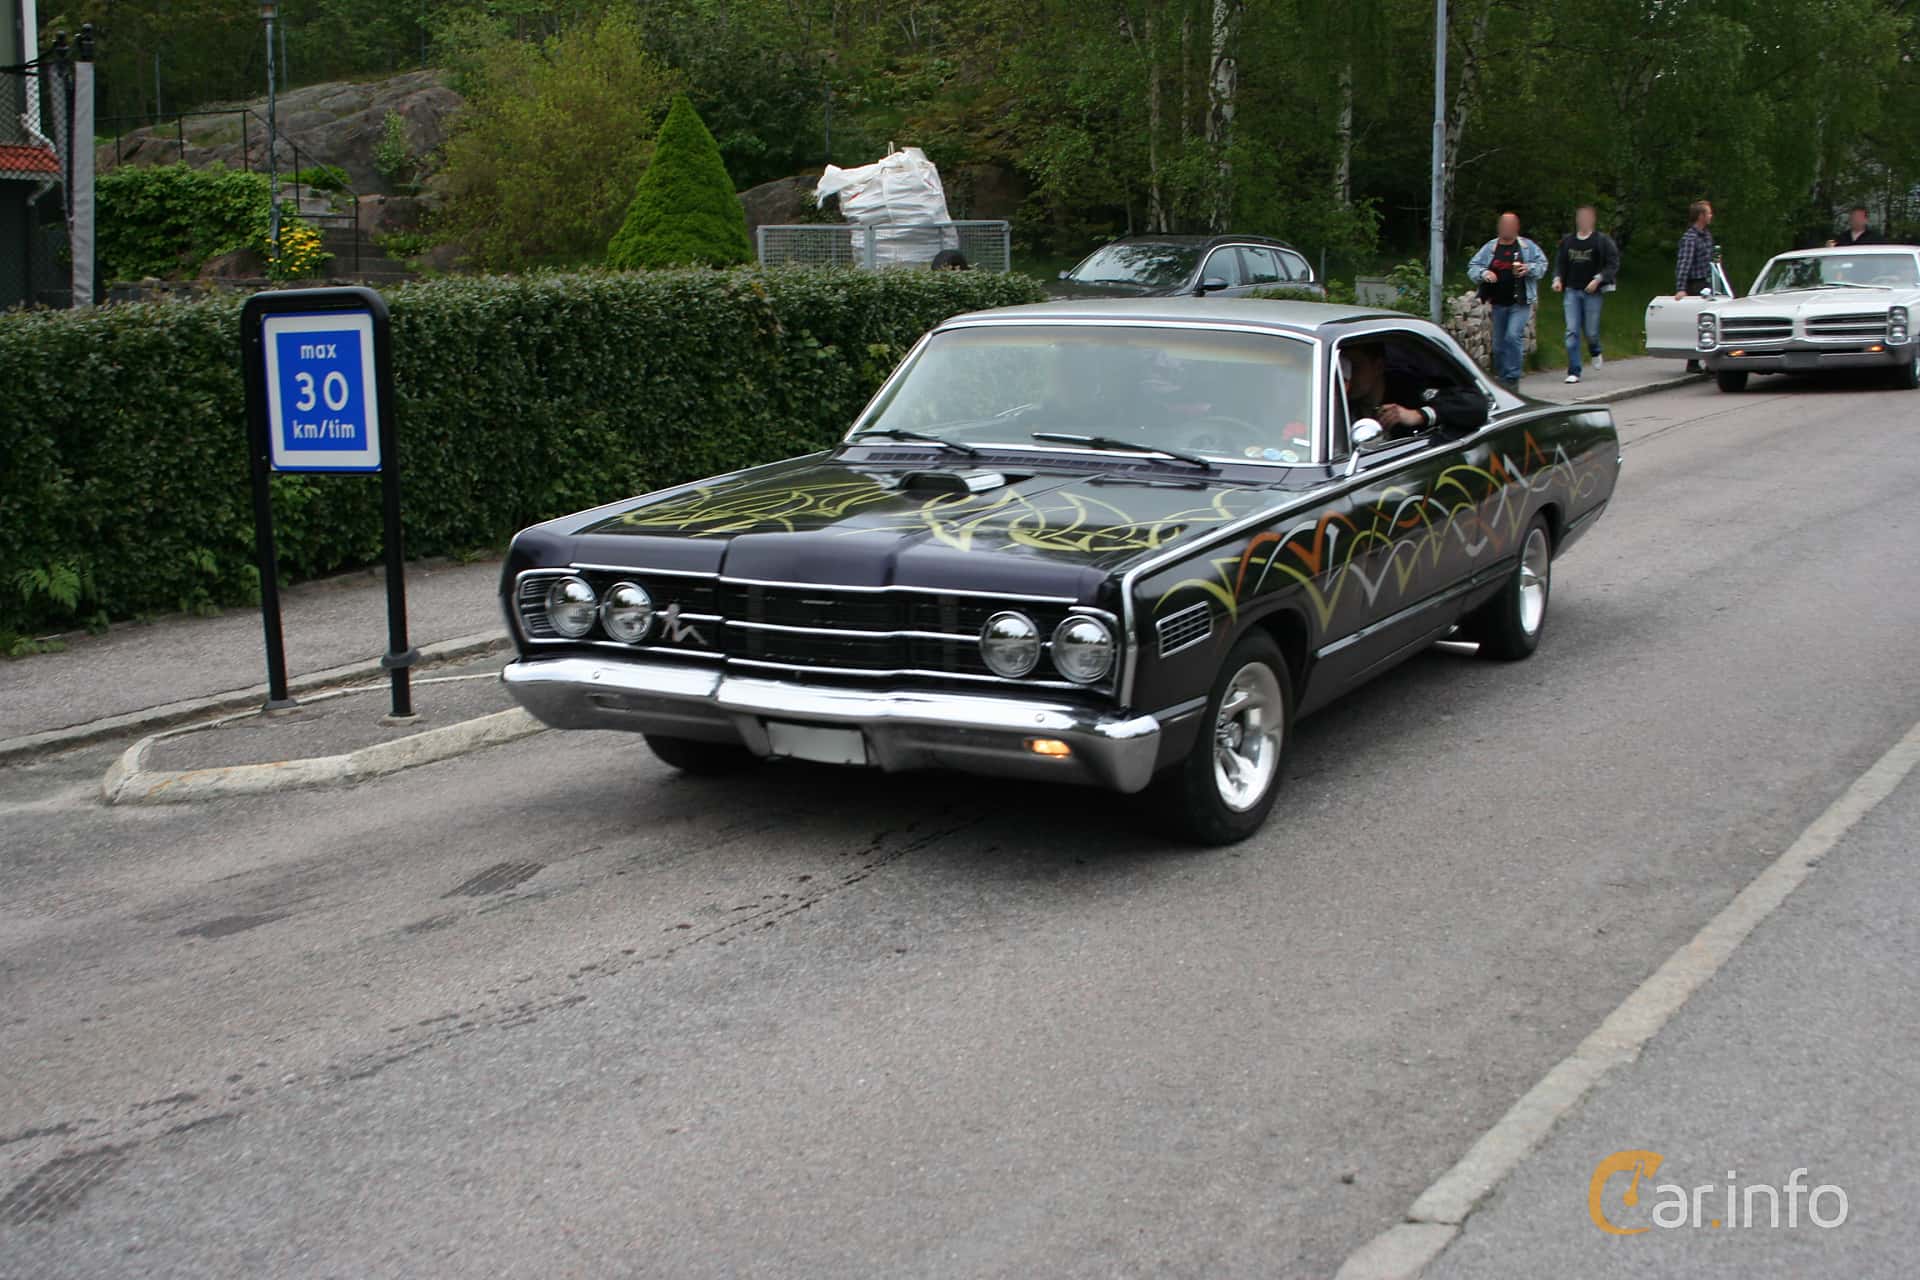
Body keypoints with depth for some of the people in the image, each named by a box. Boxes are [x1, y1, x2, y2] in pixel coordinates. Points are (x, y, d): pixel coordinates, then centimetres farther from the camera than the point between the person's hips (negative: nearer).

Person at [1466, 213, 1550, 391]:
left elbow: (1542, 265, 7)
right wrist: (1483, 273, -14)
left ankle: (1512, 378, -14)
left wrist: (1529, 268, -13)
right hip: (1499, 303, 3)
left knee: (1513, 336, -19)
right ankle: (1501, 379, 23)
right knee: (1499, 343, 9)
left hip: (1520, 302, -3)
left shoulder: (1528, 246, 3)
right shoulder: (1489, 248, 7)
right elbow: (1472, 269, 7)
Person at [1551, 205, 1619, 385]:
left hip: (1592, 292, -2)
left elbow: (1613, 264, -3)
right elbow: (1559, 263, 18)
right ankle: (1574, 372, -4)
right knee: (1572, 332, -6)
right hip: (1571, 291, 2)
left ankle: (1596, 352, 38)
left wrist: (1598, 279, -16)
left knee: (1591, 331, 2)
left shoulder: (1602, 241, -1)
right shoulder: (1567, 241, 9)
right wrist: (1557, 279, 0)